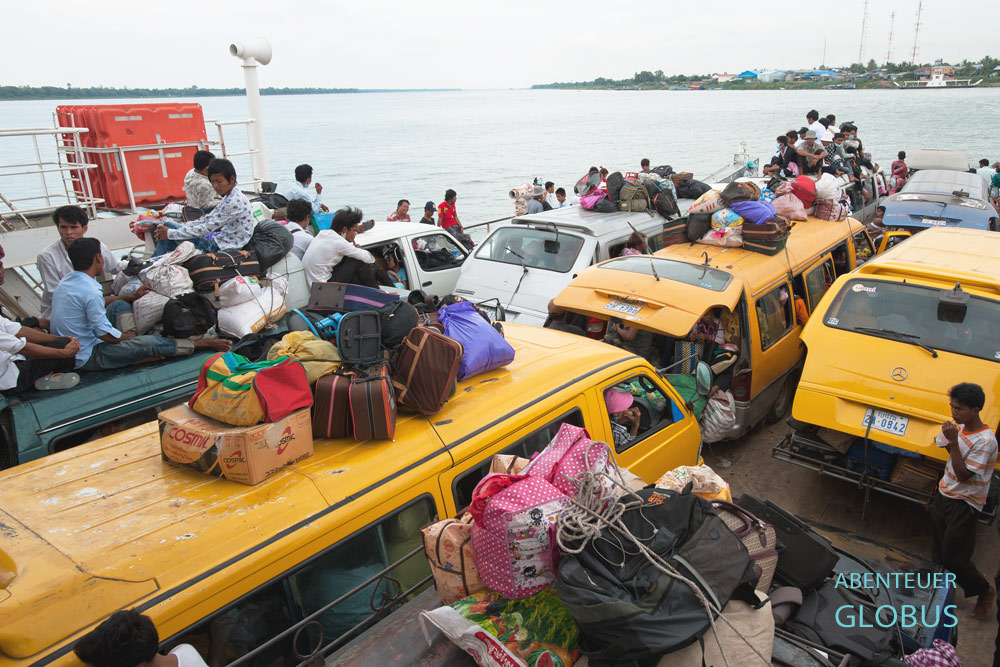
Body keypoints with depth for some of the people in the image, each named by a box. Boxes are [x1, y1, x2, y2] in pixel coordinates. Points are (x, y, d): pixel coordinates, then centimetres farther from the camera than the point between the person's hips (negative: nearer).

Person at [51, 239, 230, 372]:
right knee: (150, 343, -20)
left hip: (67, 350, 10)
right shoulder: (90, 291, -26)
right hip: (87, 358, -10)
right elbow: (105, 334, -22)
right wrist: (130, 337, -4)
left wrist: (130, 297, 18)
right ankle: (203, 343, -10)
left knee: (119, 305, 14)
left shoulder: (66, 282, 5)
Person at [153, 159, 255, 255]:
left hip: (220, 249, -10)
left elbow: (207, 228, -20)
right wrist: (177, 227, 1)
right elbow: (206, 220, 13)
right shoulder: (229, 198, 13)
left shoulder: (235, 202, -20)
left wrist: (170, 233, -14)